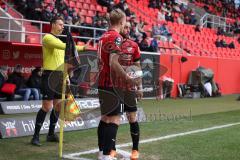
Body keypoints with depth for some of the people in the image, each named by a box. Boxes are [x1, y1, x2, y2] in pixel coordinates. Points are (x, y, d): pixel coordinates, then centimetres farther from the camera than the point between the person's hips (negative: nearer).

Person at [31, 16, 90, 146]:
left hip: (59, 77, 8)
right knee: (47, 107, -9)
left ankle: (51, 134, 20)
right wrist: (82, 48, -29)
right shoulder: (48, 38, -8)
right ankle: (36, 136, -1)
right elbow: (64, 46, -25)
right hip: (49, 76, -8)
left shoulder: (59, 41, 20)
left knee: (58, 106, 9)